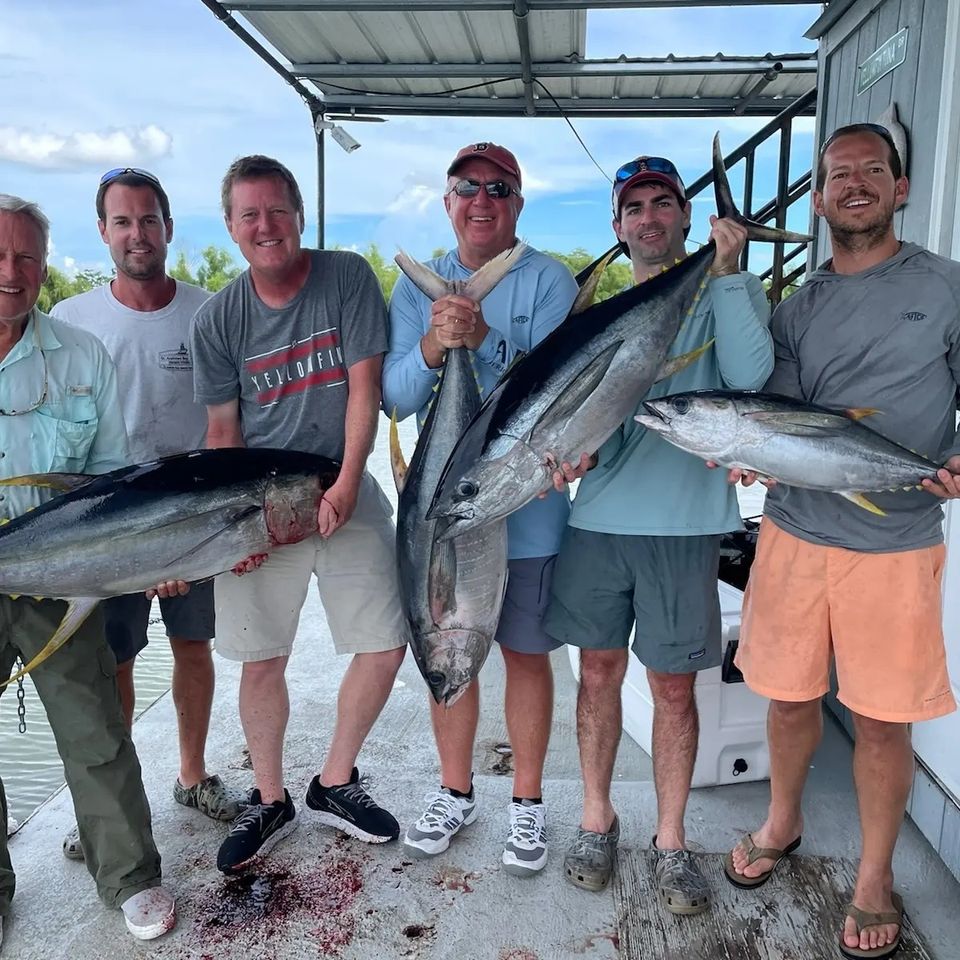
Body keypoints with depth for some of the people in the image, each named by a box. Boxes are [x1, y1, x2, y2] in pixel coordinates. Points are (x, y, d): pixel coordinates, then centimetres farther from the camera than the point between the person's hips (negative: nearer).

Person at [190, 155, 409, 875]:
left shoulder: (348, 277, -3)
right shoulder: (217, 318, 0)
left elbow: (364, 388, -6)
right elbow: (222, 429, 3)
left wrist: (346, 484, -14)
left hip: (345, 492, 0)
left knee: (386, 647, 0)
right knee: (261, 661, 4)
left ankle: (335, 782, 23)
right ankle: (270, 801, 27)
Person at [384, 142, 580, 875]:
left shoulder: (548, 280, -5)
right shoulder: (418, 285, 5)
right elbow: (396, 396, -5)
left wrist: (484, 339, -29)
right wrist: (432, 348, -24)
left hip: (526, 501, -3)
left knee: (526, 652, 10)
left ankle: (528, 800, 30)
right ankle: (456, 792, 34)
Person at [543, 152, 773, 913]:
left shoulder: (731, 293, 4)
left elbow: (748, 375, -16)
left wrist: (726, 272, -16)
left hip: (685, 523, -3)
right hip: (599, 517, 3)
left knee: (674, 686, 6)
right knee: (600, 672, 11)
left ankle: (671, 840, 25)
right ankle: (597, 819, 30)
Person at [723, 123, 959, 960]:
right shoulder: (796, 308, 9)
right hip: (795, 532, 3)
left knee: (882, 719, 6)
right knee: (791, 696, 14)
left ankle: (875, 877, 29)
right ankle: (783, 823, 39)